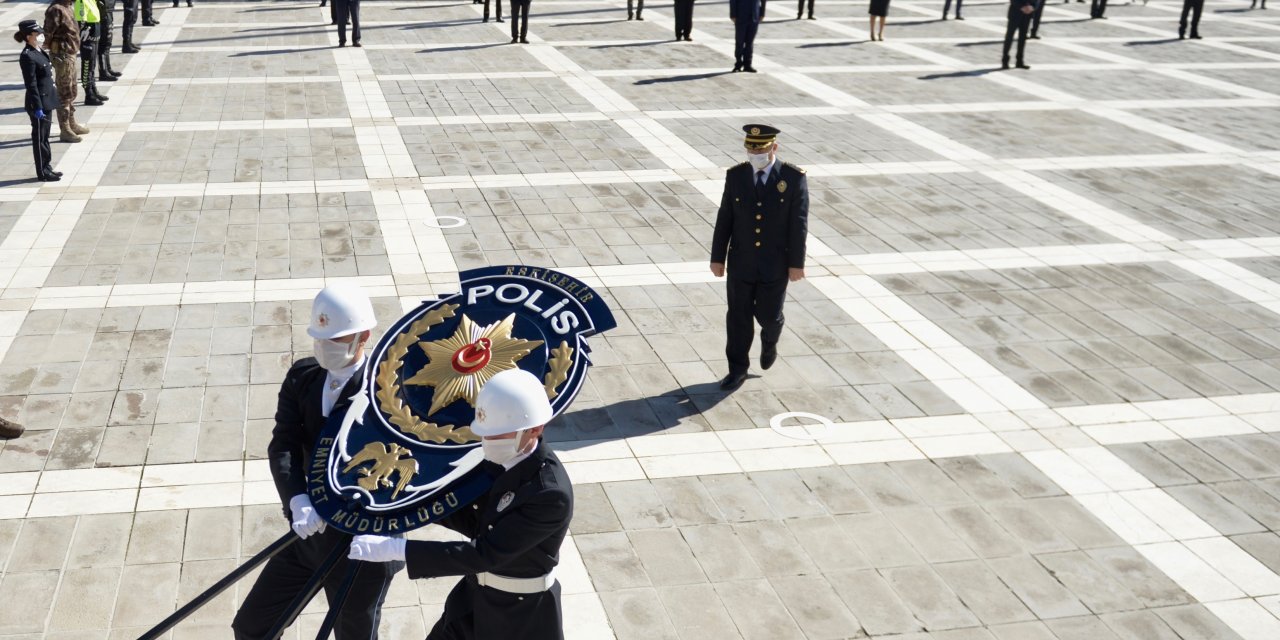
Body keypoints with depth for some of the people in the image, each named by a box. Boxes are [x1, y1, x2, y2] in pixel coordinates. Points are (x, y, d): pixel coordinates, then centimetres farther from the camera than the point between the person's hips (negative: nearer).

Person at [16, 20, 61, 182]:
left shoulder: (39, 52, 9)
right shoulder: (27, 56, -19)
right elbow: (31, 84, -20)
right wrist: (38, 107, -21)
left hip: (47, 100, 9)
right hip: (38, 102, -9)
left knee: (45, 136, 17)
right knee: (39, 137, 1)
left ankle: (47, 168, 27)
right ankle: (42, 173, 9)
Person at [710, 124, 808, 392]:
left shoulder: (794, 178, -11)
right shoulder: (735, 176, -5)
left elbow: (799, 224, -8)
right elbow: (724, 220, 0)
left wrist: (796, 263, -8)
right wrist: (717, 258, -1)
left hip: (775, 265, -1)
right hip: (741, 263, 2)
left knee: (768, 315, 8)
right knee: (738, 317, 6)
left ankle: (769, 341, 43)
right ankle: (737, 370, 19)